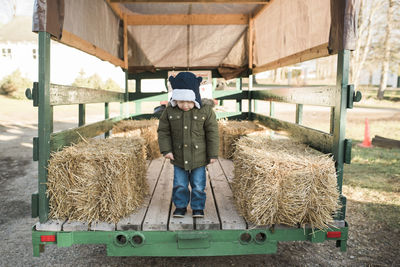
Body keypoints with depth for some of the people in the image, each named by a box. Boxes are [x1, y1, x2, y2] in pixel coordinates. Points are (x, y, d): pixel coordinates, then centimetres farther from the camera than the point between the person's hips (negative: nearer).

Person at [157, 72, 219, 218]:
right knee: (179, 184, 12)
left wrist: (213, 154, -5)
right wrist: (166, 149, -9)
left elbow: (212, 133, -7)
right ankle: (180, 206, 31)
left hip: (199, 157, -1)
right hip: (179, 158, 2)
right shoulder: (170, 111, -8)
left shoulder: (205, 110, -12)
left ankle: (198, 207, 28)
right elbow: (163, 131, 0)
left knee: (198, 185, 10)